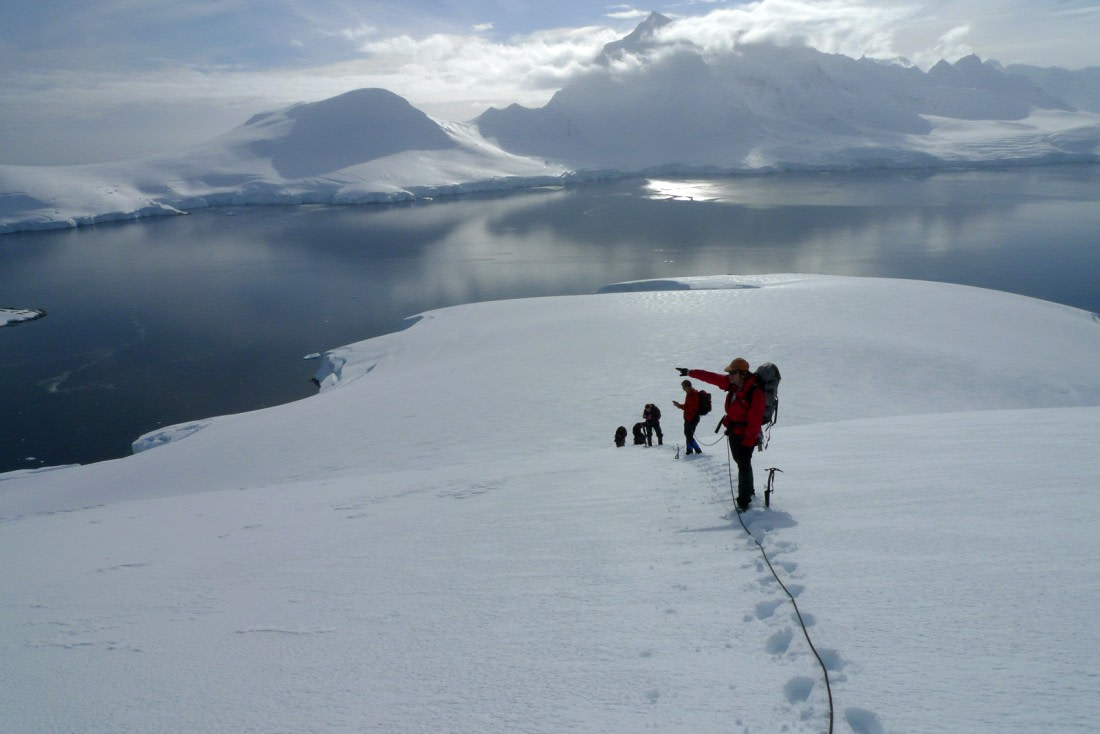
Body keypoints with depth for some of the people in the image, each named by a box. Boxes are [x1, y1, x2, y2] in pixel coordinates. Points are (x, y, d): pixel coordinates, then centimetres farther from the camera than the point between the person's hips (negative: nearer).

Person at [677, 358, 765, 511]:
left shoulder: (755, 393, -25)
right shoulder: (732, 383, -3)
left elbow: (755, 420, -24)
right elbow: (711, 377, 7)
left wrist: (748, 442, -22)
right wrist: (690, 372, 9)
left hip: (746, 435, -8)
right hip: (734, 431, 8)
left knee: (744, 466, -8)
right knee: (740, 462, 20)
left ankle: (744, 500, 2)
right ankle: (748, 491, 38)